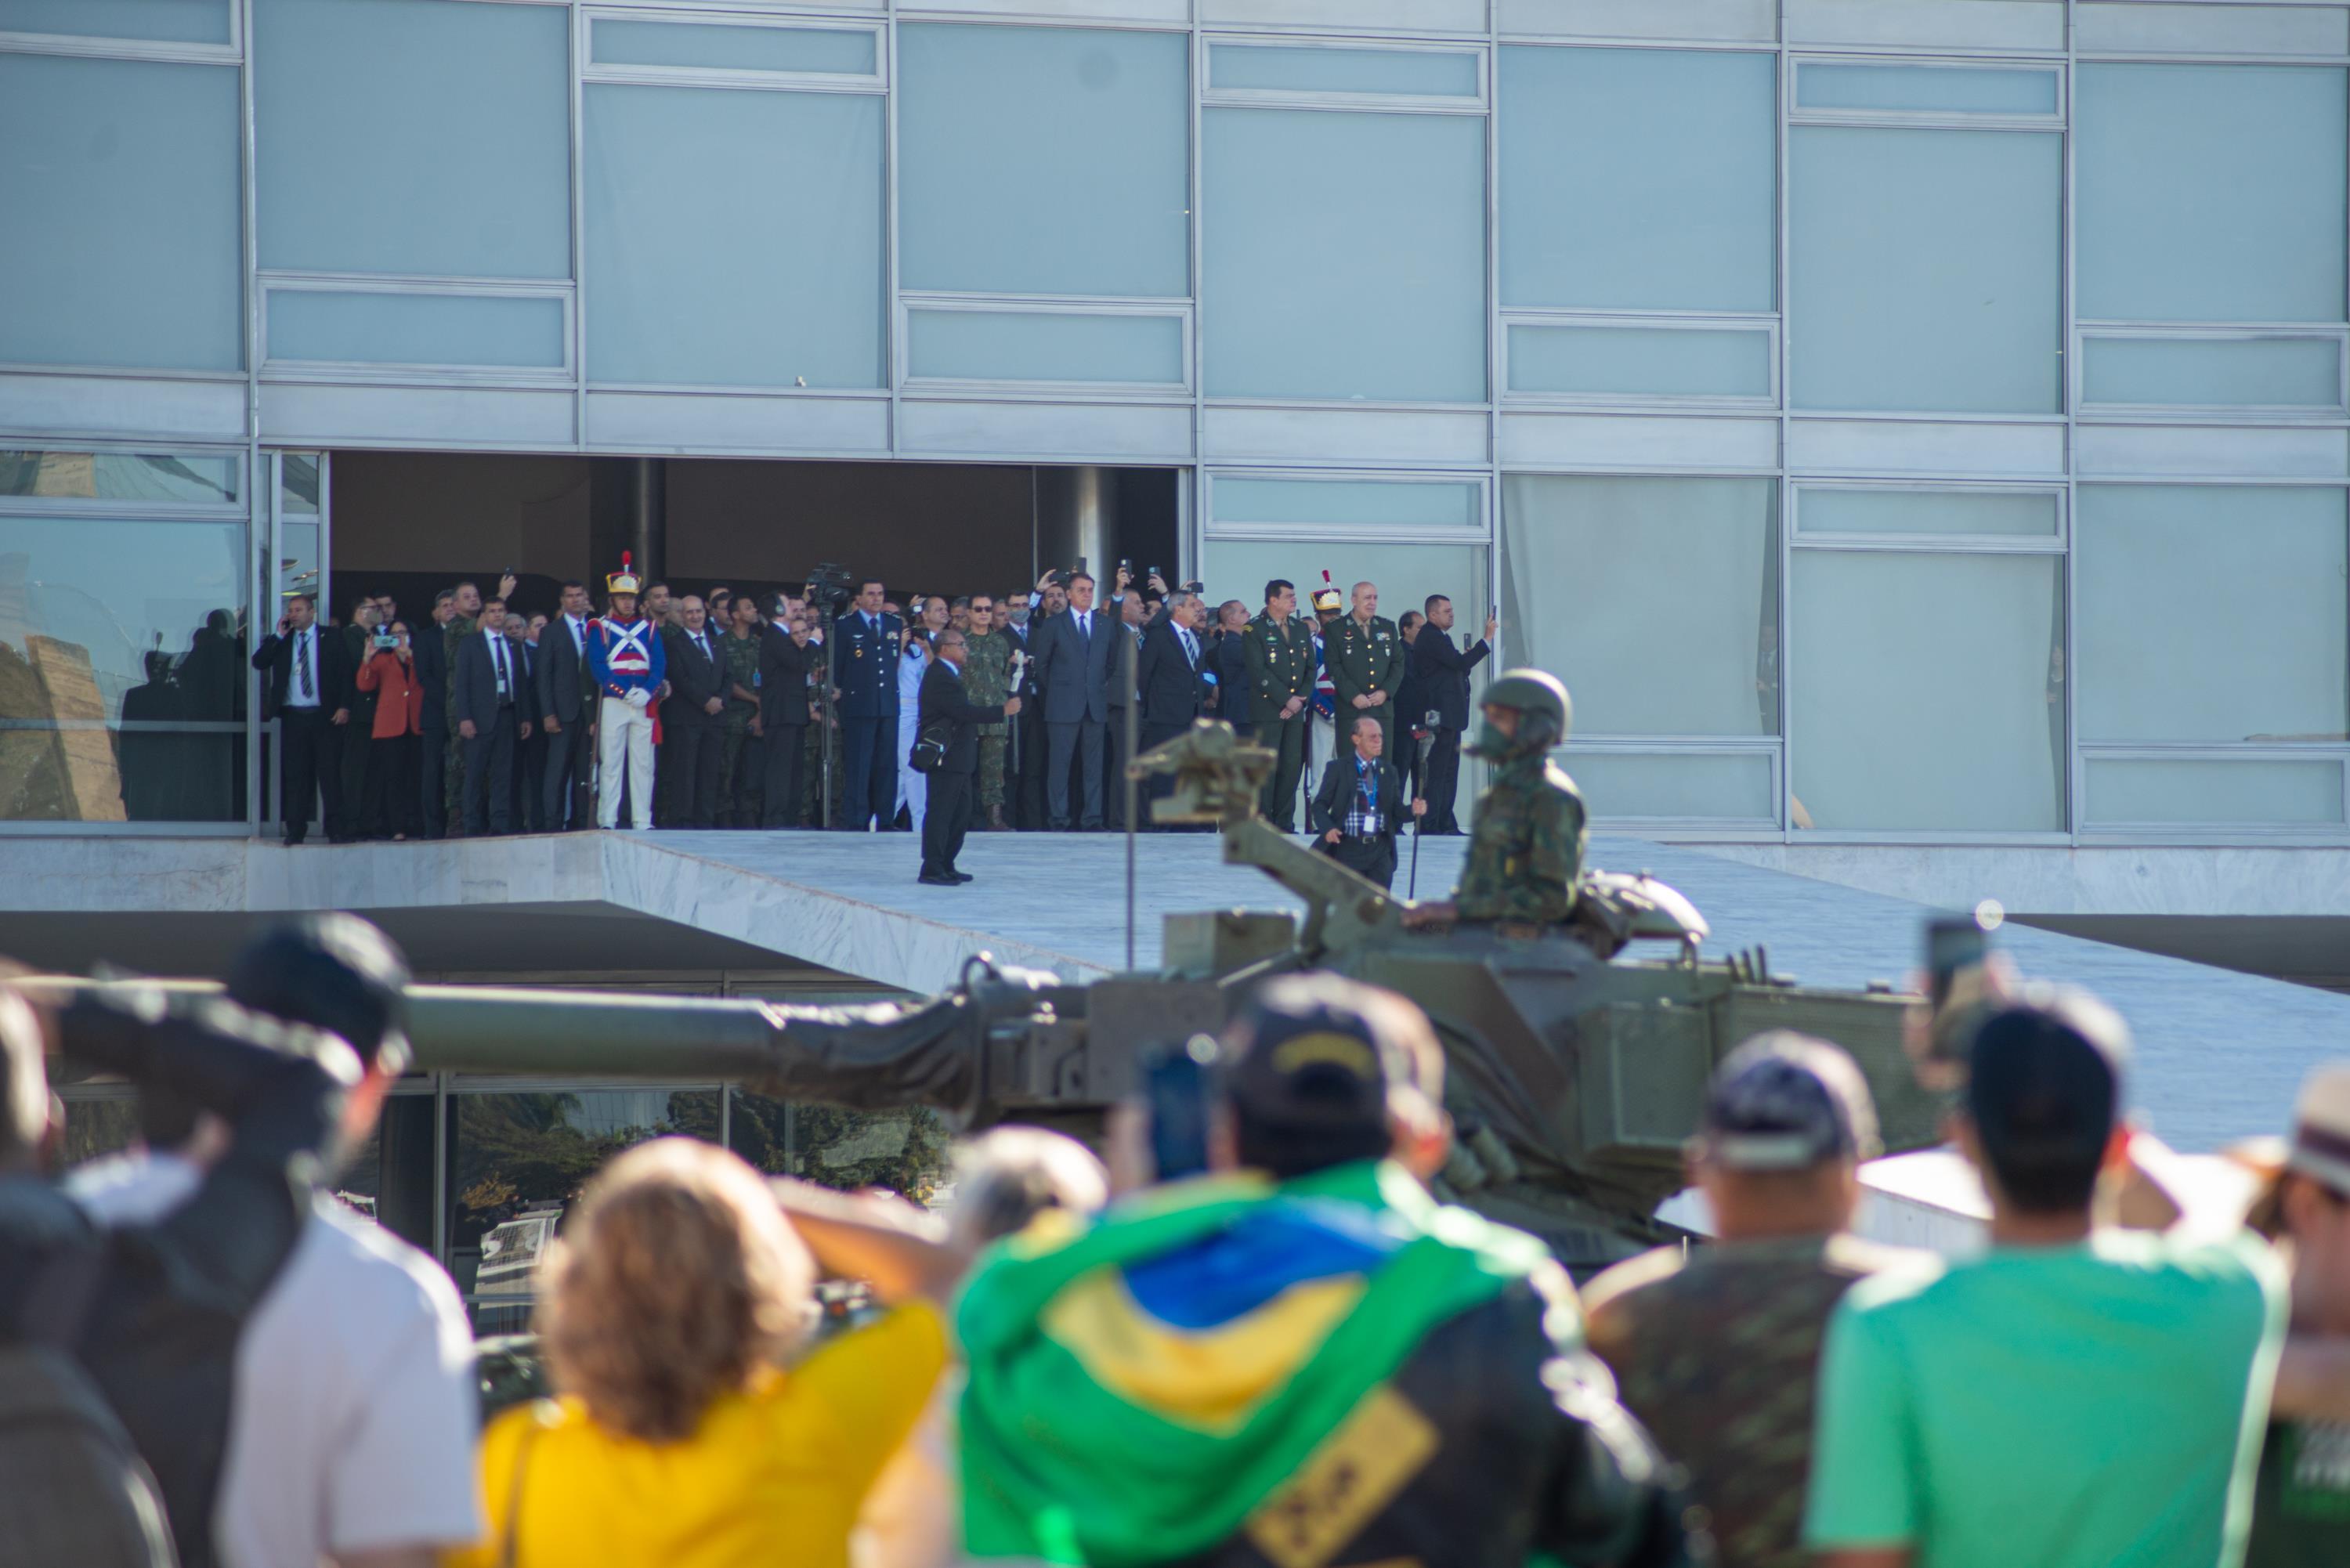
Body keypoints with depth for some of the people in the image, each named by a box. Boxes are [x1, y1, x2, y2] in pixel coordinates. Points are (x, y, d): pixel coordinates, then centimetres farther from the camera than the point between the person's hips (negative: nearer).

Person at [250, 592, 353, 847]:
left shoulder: (331, 640, 4)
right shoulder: (281, 642, 12)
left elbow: (345, 673, 2)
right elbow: (258, 662, 2)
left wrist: (344, 706, -9)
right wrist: (278, 635, -4)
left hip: (324, 716, -3)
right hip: (293, 716, 3)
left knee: (329, 773, -3)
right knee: (294, 775, 2)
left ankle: (335, 829, 0)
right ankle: (295, 830, 5)